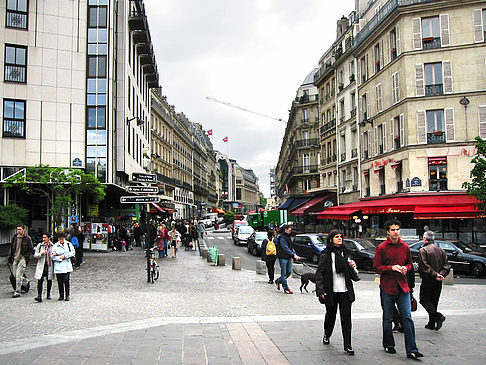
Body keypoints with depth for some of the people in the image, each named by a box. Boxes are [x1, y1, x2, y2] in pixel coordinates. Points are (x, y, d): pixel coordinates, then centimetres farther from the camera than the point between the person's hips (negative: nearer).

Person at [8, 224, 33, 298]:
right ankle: (24, 279, 35)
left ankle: (17, 292, -7)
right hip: (15, 258, 6)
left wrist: (25, 256, -10)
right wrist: (10, 258, 14)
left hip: (22, 258, -6)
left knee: (18, 275, -11)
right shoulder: (15, 237, 11)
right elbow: (12, 248, 18)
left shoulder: (27, 238, -3)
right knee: (15, 275, 7)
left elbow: (31, 249, 0)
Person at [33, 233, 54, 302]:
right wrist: (41, 254, -13)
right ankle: (39, 296, -13)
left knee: (49, 281, 10)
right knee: (40, 281, -11)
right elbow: (35, 255, 4)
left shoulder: (53, 246, 3)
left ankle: (48, 295, 26)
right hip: (41, 266, -1)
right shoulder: (39, 245, 4)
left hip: (49, 266, 1)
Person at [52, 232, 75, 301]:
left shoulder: (69, 244, 6)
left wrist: (65, 255, -7)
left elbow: (72, 253, 3)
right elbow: (53, 256, -1)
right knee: (60, 281, 3)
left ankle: (67, 295, 4)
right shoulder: (55, 245, 3)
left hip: (66, 266, -1)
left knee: (66, 281, -6)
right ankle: (61, 295, 15)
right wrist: (60, 258, -11)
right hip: (58, 266, 1)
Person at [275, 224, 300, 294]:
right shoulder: (282, 237, -14)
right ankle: (286, 288, 4)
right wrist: (293, 255, -18)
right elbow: (286, 248, -18)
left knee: (289, 272, 11)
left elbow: (291, 247, 17)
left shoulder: (288, 237, 16)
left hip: (288, 258, 9)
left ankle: (278, 281, 28)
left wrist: (294, 254, 1)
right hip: (283, 257, -9)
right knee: (284, 273, -1)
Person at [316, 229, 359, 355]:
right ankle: (327, 335, 42)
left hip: (345, 291, 3)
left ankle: (347, 346, 3)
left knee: (346, 318, -3)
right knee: (331, 315, 14)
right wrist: (321, 291, -12)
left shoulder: (345, 253, 9)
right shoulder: (325, 255, -5)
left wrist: (353, 267, -6)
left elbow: (352, 275, 16)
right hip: (331, 292, -2)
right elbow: (319, 273, -6)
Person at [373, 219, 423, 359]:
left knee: (407, 318, -3)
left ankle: (411, 350, 1)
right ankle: (388, 345, 26)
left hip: (403, 287, 2)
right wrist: (391, 268, -18)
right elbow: (376, 267, -4)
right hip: (387, 287, -2)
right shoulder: (381, 248, -4)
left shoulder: (405, 247, 7)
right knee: (388, 319, 9)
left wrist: (406, 268, -3)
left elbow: (410, 263, 19)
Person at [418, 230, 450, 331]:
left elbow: (424, 267, -20)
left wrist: (435, 275, -18)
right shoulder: (441, 250, 11)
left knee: (424, 300, 2)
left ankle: (438, 316, -15)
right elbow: (446, 265, 6)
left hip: (428, 280, -7)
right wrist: (441, 274, -6)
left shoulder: (423, 250, -10)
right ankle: (432, 323, 16)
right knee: (434, 301, 14)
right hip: (438, 281, 7)